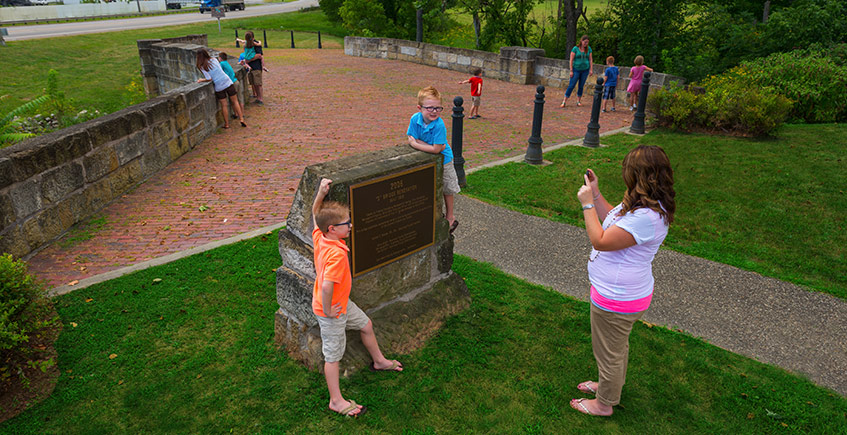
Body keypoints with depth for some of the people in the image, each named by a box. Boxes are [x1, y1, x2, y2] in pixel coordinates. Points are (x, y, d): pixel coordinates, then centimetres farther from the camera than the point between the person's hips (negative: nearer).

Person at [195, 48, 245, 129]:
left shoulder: (202, 67, -6)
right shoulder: (214, 59, 4)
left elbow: (209, 79, -10)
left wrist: (201, 80, 7)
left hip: (219, 87, -2)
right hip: (228, 82, 2)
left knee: (224, 105, 8)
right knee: (235, 101, 10)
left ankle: (226, 124, 15)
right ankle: (241, 119, 6)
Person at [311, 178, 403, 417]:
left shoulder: (319, 237, -9)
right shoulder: (337, 254, -35)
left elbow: (315, 213, 9)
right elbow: (326, 286, -40)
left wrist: (321, 192, -4)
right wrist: (327, 310, -24)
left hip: (342, 302, 10)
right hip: (332, 311, -10)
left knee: (366, 324, 25)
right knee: (333, 354, 6)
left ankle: (379, 361, 49)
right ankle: (336, 401, 24)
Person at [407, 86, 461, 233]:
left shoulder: (439, 124, -33)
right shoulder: (415, 119, -21)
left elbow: (436, 149, -33)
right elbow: (411, 140, -18)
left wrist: (416, 144, -26)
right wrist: (431, 145, -27)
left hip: (443, 160, -4)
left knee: (446, 189, 14)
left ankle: (450, 217, 32)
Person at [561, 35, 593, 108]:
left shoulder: (588, 48, 2)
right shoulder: (575, 48, -8)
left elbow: (590, 59, 6)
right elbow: (571, 60, -8)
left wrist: (591, 70, 1)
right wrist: (571, 71, -11)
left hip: (585, 70, 3)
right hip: (576, 70, -3)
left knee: (581, 86, 8)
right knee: (571, 85, -6)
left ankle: (578, 101, 18)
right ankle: (564, 102, -5)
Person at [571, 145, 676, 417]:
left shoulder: (646, 217, -34)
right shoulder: (644, 204, -1)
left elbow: (600, 241, -29)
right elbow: (612, 219, 14)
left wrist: (587, 203, -21)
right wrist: (596, 193, 8)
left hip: (616, 300, -10)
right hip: (621, 291, 10)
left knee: (609, 352, 12)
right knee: (617, 345, 30)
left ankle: (604, 404, 35)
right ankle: (610, 385, 53)